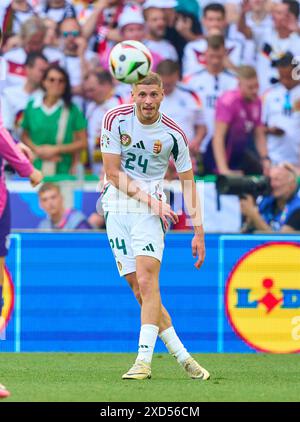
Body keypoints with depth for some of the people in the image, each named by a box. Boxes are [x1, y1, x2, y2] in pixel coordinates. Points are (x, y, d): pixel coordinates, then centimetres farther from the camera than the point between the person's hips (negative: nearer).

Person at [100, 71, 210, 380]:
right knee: (138, 288, -3)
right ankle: (182, 356, 4)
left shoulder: (173, 134, -4)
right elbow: (113, 173, -5)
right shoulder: (115, 119, -5)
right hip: (117, 205, 1)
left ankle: (144, 360, -24)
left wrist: (198, 232, 1)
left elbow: (187, 182, 5)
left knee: (146, 281, -19)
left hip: (150, 211, -1)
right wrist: (150, 200, -13)